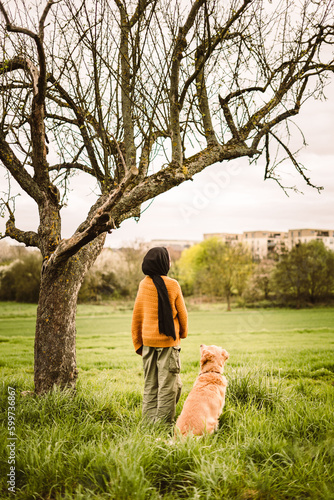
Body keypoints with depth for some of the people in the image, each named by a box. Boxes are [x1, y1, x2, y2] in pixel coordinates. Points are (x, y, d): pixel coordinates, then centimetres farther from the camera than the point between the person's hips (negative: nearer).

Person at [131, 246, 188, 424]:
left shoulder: (143, 285, 1)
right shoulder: (172, 285, -10)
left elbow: (137, 315, 6)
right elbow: (182, 313, 0)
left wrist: (137, 343, 15)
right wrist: (183, 333, 18)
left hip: (148, 340, 5)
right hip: (168, 339, -4)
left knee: (150, 383, 13)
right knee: (168, 383, 3)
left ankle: (149, 419, 17)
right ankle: (163, 421, 5)